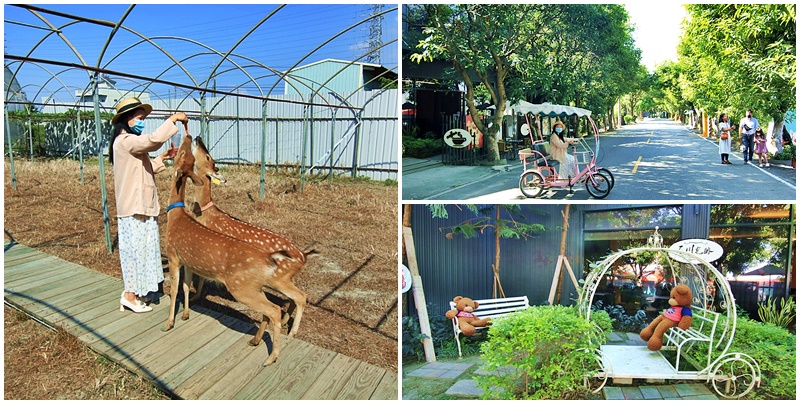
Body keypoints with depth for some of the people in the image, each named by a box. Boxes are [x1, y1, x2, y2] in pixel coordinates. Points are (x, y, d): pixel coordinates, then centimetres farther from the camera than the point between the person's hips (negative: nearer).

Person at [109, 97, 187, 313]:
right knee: (136, 249, -3)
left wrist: (161, 158, 11)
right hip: (134, 208, -10)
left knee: (141, 249, 15)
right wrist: (173, 119, -23)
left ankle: (134, 292, 25)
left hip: (142, 206, 10)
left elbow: (144, 170, 24)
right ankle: (130, 296, 6)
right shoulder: (125, 141, -16)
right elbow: (154, 140, -33)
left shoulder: (131, 143, 17)